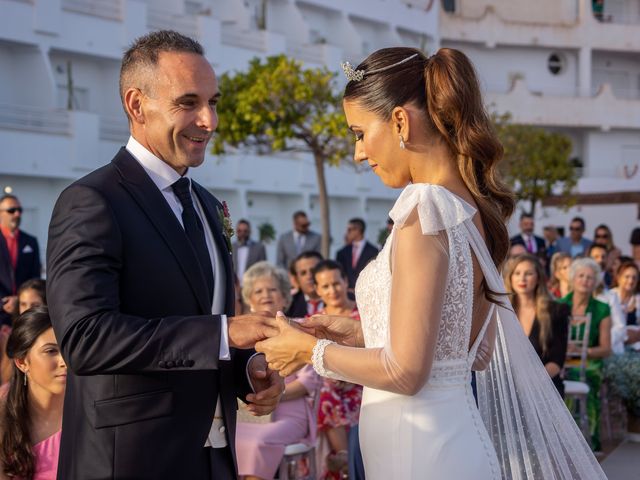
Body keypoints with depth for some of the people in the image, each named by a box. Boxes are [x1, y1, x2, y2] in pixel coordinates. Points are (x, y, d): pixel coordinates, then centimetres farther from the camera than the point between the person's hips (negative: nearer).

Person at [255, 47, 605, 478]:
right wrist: (363, 333, 12)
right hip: (459, 437, 8)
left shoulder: (426, 209, -18)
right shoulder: (473, 207, 6)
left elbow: (405, 371, -20)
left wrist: (313, 351, -6)